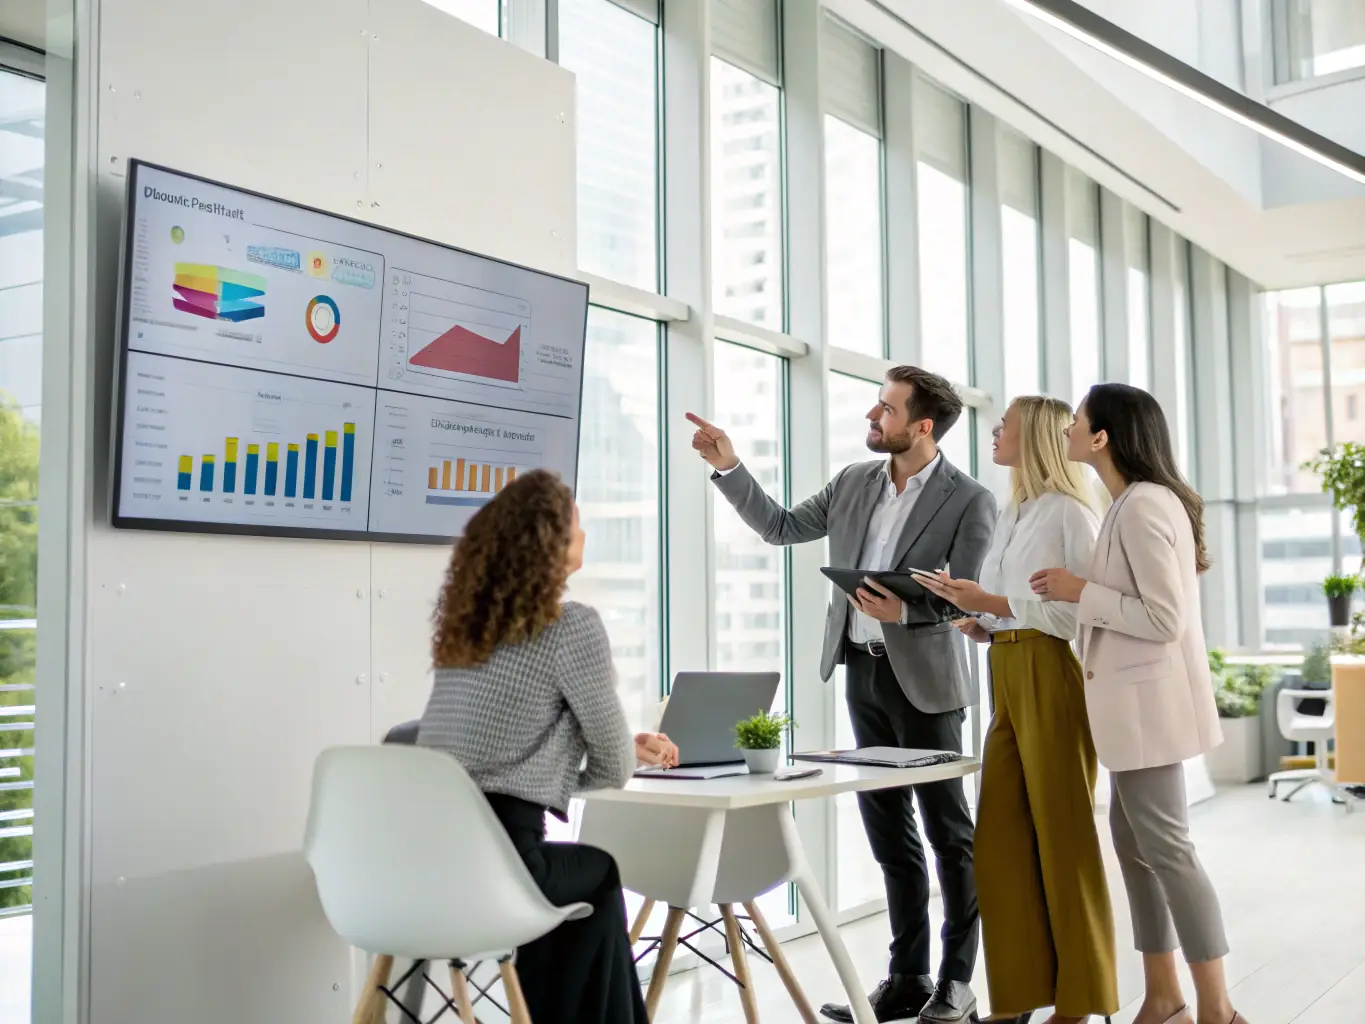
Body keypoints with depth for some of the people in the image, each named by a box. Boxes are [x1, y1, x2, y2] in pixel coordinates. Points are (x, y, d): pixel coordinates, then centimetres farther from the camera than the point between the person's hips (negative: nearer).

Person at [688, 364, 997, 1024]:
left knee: (947, 831, 4)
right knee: (889, 832, 12)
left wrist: (903, 611, -31)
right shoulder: (854, 482, 7)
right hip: (862, 671, 6)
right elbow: (780, 527, 12)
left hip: (923, 677, -6)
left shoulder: (969, 501, -10)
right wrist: (728, 467, 4)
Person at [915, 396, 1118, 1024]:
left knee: (1063, 835, 0)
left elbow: (1081, 610, -12)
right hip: (1007, 677, 8)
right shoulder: (1010, 517, 18)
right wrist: (982, 625, 2)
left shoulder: (1070, 513, -6)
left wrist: (990, 603, -16)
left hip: (1053, 676, -8)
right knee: (1002, 836, 5)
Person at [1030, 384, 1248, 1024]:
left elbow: (1163, 619, -22)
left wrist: (1079, 590, -15)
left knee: (1163, 846, -3)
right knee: (1132, 839, 13)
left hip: (1147, 700, -10)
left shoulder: (1143, 506, -18)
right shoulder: (1134, 503, 13)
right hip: (1133, 700, 10)